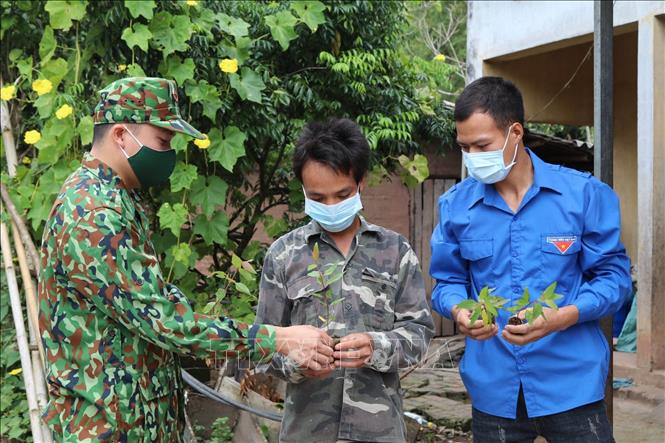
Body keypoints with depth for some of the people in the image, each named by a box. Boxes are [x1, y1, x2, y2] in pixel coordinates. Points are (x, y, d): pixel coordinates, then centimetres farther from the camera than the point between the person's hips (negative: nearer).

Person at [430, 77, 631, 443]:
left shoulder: (584, 193, -5)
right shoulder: (455, 205, 2)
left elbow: (613, 275, -3)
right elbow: (449, 281, 8)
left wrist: (562, 317, -20)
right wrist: (459, 311, -15)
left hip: (571, 384, -2)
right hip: (494, 389, 2)